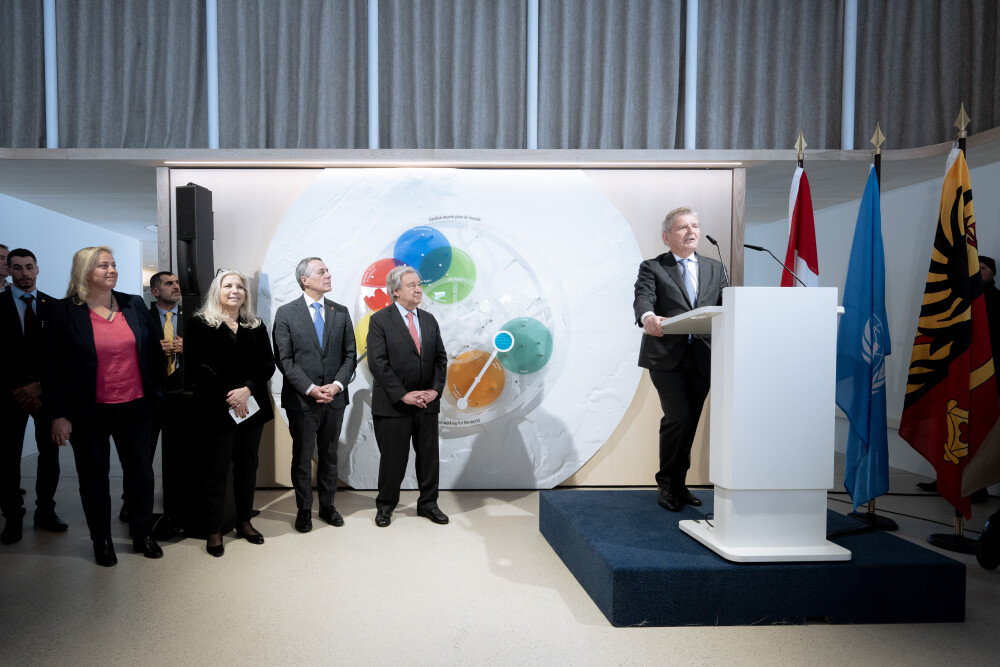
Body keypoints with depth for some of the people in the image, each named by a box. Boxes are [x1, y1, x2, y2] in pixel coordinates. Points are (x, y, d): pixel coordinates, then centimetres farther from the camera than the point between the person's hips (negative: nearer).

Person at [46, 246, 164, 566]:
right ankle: (102, 541, 28)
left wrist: (156, 393, 5)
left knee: (141, 473, 11)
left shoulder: (134, 305, 3)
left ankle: (143, 535, 29)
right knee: (94, 476, 11)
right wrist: (59, 415, -8)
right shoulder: (65, 312, -6)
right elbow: (54, 366, -5)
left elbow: (152, 350, 8)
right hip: (90, 413, -3)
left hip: (133, 408, 3)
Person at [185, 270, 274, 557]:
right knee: (217, 468, 2)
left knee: (247, 465, 10)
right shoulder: (201, 324, 0)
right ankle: (214, 530, 13)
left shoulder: (256, 326, 10)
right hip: (217, 409, -4)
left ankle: (244, 522, 24)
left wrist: (247, 389, -13)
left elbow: (268, 364, 4)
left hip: (252, 407, 4)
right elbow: (198, 367, -9)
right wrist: (229, 394, -15)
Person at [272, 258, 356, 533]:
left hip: (334, 398, 3)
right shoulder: (286, 313, -3)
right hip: (302, 399, -3)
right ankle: (304, 510, 22)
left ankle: (327, 506, 27)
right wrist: (310, 389, -15)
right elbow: (284, 359, -7)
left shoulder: (341, 312, 6)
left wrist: (337, 385, -10)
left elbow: (350, 354, 5)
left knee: (329, 455, 13)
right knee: (302, 457, 8)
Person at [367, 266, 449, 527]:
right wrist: (403, 395, -17)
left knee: (429, 456, 12)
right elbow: (377, 363, -14)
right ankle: (385, 506, 25)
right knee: (393, 459, 6)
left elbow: (441, 358, 10)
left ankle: (428, 503, 28)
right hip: (393, 405, -5)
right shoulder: (380, 320, -7)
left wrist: (435, 389, -4)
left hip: (427, 402, 5)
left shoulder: (429, 320, 10)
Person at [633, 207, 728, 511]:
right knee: (679, 418, -13)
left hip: (702, 358, 4)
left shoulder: (714, 268, 17)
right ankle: (667, 485, 5)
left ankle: (678, 484, 24)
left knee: (688, 422, 10)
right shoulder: (652, 268, 4)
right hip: (666, 357, -4)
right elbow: (643, 297, -15)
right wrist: (647, 317, -37)